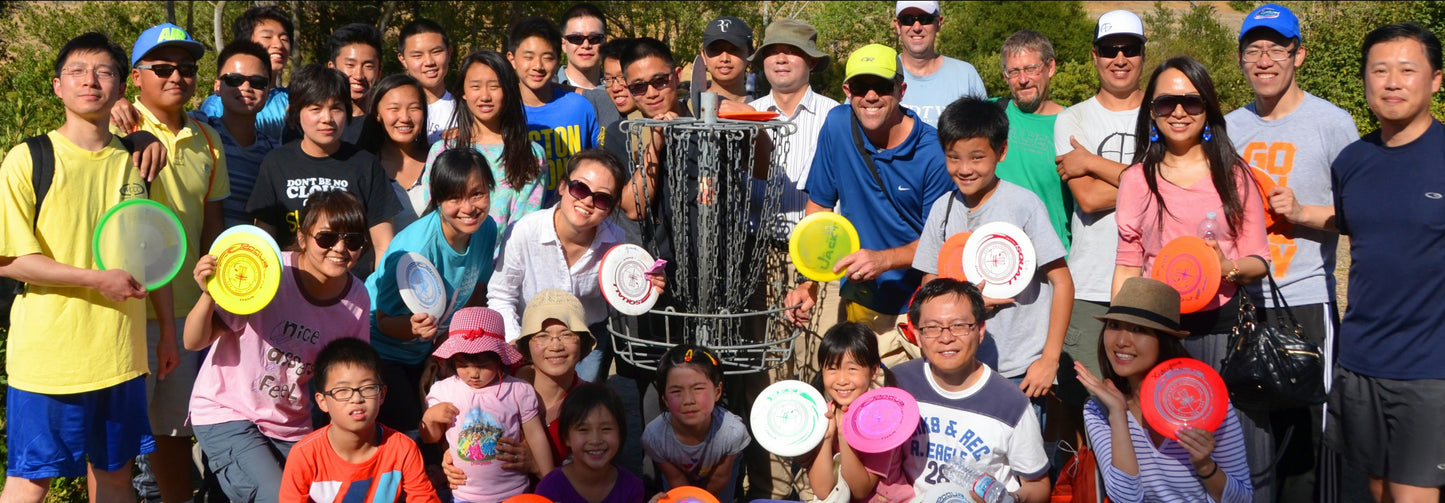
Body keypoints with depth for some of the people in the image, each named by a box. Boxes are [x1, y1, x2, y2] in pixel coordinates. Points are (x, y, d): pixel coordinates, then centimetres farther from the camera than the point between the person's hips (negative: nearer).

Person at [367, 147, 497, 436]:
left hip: (425, 349, 6)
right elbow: (385, 320, -22)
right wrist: (415, 326, -43)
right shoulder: (417, 248, -33)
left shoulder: (486, 230, -15)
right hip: (380, 349, -6)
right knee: (407, 426, -9)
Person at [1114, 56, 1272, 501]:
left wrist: (1229, 268, -15)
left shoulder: (1234, 174, 7)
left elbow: (1259, 260, 7)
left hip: (1225, 326, 0)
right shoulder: (1136, 180, 10)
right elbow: (1127, 267, 11)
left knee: (1239, 458, -1)